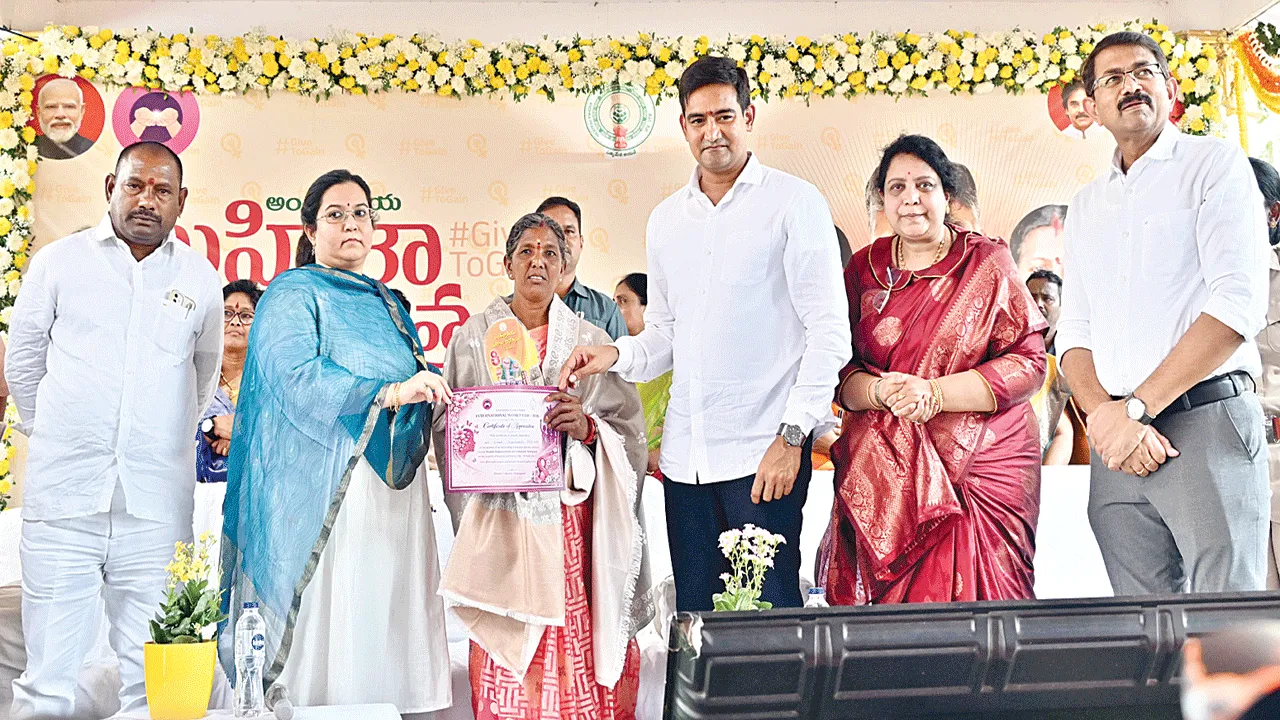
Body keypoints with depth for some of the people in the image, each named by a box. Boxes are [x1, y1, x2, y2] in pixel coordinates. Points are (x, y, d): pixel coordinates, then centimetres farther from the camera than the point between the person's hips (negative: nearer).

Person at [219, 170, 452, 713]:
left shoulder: (384, 301, 22)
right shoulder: (293, 293, 0)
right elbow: (296, 378, -17)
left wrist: (430, 392, 5)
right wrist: (390, 392, -25)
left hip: (393, 486, 7)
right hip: (327, 486, -6)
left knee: (388, 619, 4)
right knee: (333, 627, -8)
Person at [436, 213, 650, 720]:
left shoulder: (591, 341, 9)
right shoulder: (473, 338, 8)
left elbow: (629, 428, 5)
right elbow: (446, 424, 8)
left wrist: (588, 427, -14)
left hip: (573, 520, 1)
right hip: (502, 520, 0)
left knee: (576, 645, -3)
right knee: (508, 664, -5)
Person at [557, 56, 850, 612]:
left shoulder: (795, 203, -2)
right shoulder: (666, 220, 15)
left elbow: (830, 331, -6)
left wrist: (792, 435, -13)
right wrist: (616, 355, 0)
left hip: (764, 450, -5)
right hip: (685, 455, 5)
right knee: (694, 616, 9)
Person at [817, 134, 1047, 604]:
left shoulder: (987, 263, 3)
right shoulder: (864, 270, 11)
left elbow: (1029, 362, -3)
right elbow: (838, 371, 8)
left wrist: (935, 393, -14)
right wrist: (882, 392, -15)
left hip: (982, 468, -2)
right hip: (882, 473, 2)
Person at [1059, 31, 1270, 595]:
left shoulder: (1214, 164, 3)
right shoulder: (1085, 207, 19)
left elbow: (1238, 303, -10)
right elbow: (1074, 331, 13)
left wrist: (1136, 407, -14)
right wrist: (1105, 415, -8)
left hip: (1206, 424, -5)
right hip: (1118, 443, 5)